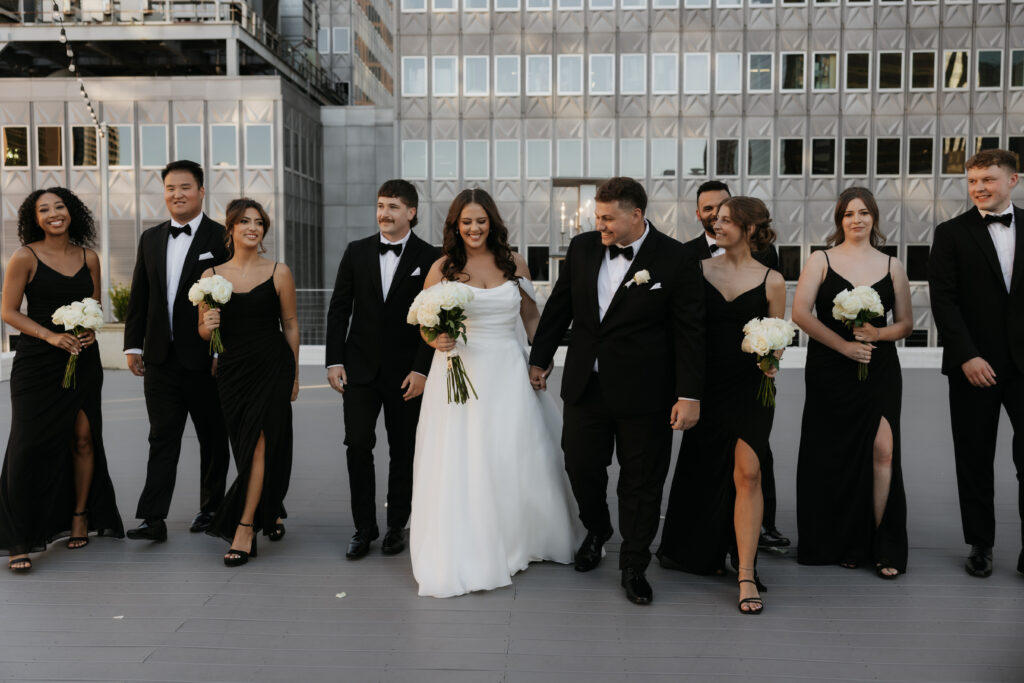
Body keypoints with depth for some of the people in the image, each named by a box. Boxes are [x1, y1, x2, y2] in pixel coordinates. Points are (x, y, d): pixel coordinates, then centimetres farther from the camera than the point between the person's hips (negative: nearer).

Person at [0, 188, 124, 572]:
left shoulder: (89, 258, 8)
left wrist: (89, 331, -3)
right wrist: (50, 335, -16)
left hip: (82, 359, 4)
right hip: (37, 363, -3)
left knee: (83, 438, 5)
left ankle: (81, 515, 25)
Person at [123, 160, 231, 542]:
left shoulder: (222, 238, -5)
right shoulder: (150, 239, 11)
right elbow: (139, 297, 13)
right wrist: (133, 346, 8)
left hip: (205, 357, -4)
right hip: (161, 357, 4)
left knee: (212, 438, 9)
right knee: (162, 439, 3)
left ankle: (211, 508, 24)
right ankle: (154, 519, 3)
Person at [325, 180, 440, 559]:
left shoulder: (430, 257, -4)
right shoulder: (356, 252, 4)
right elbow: (338, 310, 5)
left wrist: (421, 370, -12)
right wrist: (334, 361, -1)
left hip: (406, 372, -1)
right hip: (360, 368, 2)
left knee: (402, 450, 8)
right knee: (358, 445, -3)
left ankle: (396, 526, 23)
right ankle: (364, 527, 10)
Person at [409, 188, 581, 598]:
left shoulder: (514, 264, 7)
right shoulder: (442, 268, 1)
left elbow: (531, 319, 13)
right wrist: (436, 341, -17)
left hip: (507, 373, 2)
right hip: (459, 373, -2)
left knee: (515, 459, 6)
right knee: (459, 463, -2)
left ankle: (516, 542, 27)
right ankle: (460, 557, 10)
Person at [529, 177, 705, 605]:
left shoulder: (674, 259, -10)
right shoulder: (582, 248, 3)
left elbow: (691, 332, -9)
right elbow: (559, 307, 13)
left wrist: (690, 395, -12)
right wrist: (539, 359, 16)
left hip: (643, 392, -3)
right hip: (585, 385, 4)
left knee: (641, 481, 7)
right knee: (580, 466, 11)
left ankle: (634, 567, 25)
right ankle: (596, 530, 41)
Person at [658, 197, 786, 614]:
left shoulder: (771, 281, 1)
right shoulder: (700, 269, 4)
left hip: (751, 389, -2)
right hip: (708, 385, 2)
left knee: (747, 473, -9)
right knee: (701, 471, 12)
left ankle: (746, 575, -1)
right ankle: (701, 552, 35)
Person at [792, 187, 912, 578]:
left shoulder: (891, 266, 10)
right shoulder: (821, 260, 4)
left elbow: (905, 323, 12)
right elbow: (800, 312, -7)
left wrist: (877, 334, -10)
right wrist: (844, 345, -13)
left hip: (879, 369, 1)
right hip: (829, 370, -1)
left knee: (882, 450, -10)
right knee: (834, 457, 3)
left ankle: (882, 547, 1)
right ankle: (844, 543, 17)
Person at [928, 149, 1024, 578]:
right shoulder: (952, 233, 2)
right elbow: (943, 300, -5)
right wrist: (967, 357, -13)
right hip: (974, 365, -1)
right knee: (975, 460, 8)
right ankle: (981, 545, 22)